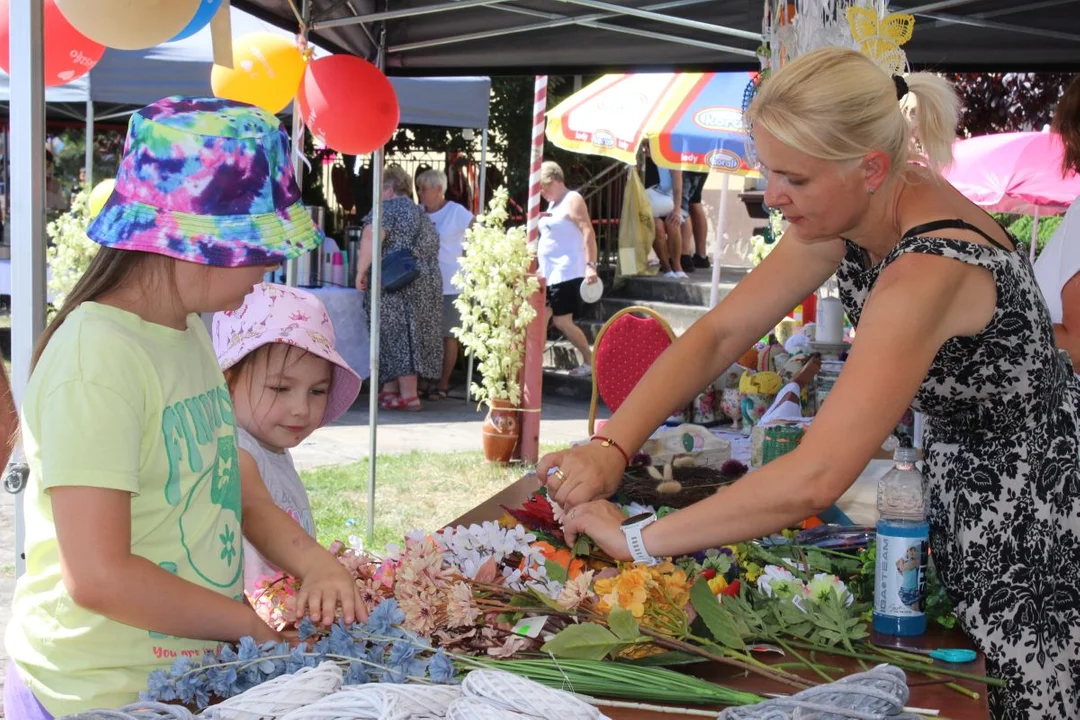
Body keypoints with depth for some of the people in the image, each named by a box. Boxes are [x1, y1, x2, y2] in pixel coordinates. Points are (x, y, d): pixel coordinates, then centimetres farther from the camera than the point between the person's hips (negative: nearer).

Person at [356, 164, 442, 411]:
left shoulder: (388, 208, -4)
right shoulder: (421, 213, 21)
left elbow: (371, 236, -20)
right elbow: (431, 247, 25)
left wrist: (361, 270, -16)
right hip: (427, 283, 8)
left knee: (397, 335, -6)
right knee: (409, 335, 11)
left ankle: (409, 396, -10)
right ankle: (390, 390, 15)